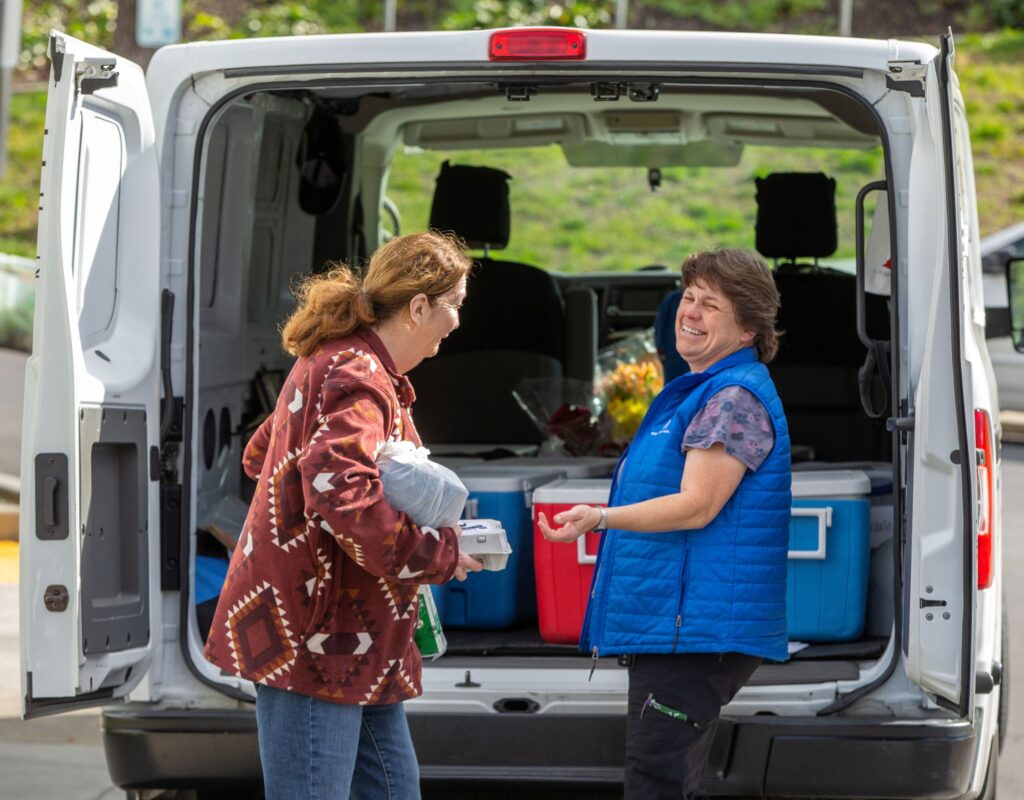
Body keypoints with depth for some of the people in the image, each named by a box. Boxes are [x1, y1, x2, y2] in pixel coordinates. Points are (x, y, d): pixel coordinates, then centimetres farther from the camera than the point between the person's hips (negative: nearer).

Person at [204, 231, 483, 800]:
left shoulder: (336, 364, 17)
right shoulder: (361, 380, -17)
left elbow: (261, 456, 28)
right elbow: (342, 496, -32)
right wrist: (439, 555, -19)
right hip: (314, 639, -11)